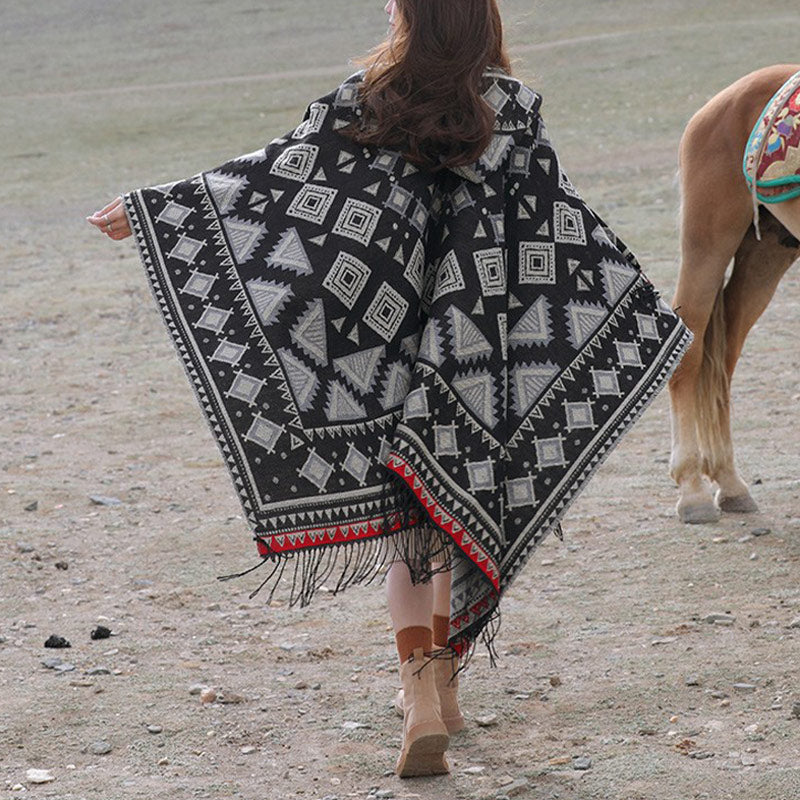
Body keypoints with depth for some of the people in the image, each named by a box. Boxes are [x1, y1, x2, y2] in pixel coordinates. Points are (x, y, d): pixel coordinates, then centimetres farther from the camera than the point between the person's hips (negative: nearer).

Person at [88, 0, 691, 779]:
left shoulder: (361, 105, -7)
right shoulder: (513, 111, -5)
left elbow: (271, 172, -7)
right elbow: (565, 224, -7)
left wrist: (148, 206, 0)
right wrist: (650, 316, -2)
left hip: (388, 348, -1)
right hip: (478, 350, 1)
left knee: (404, 514, 6)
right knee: (459, 509, 14)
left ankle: (422, 698, -8)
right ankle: (442, 685, 26)